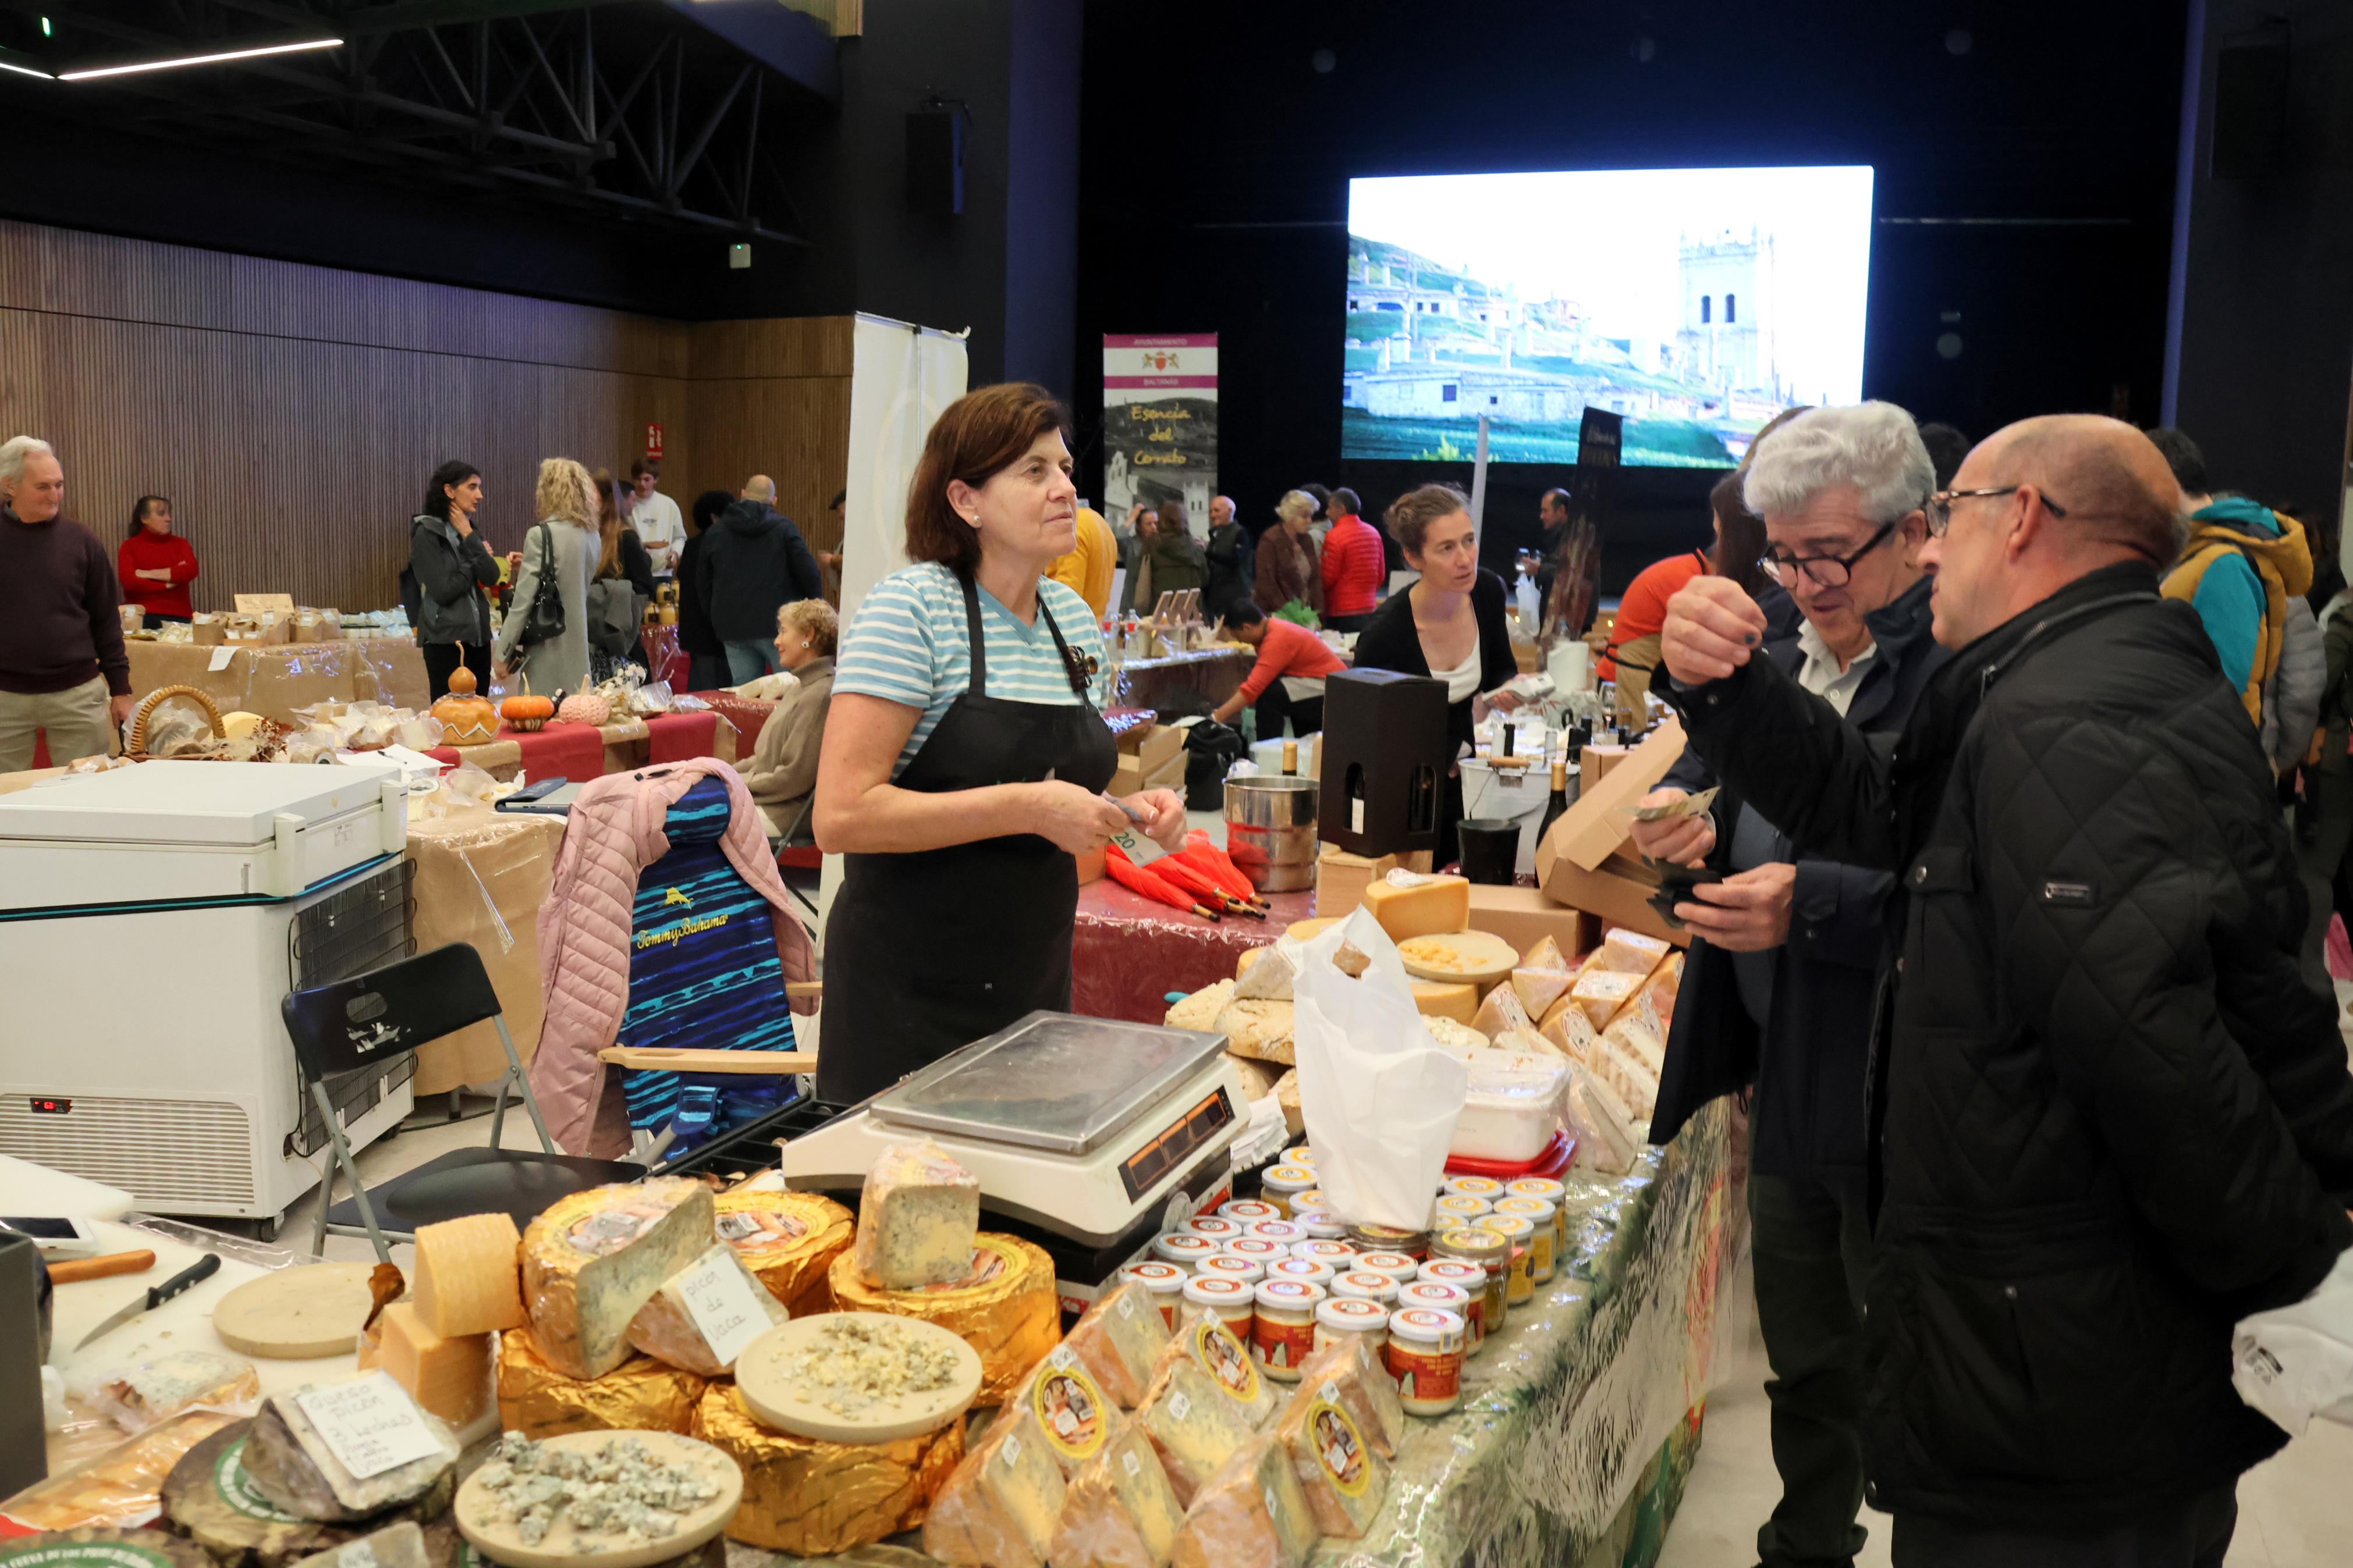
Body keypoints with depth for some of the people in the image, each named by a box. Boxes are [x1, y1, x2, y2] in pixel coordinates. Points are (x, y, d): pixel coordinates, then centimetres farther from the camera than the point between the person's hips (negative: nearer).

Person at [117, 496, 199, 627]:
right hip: (142, 616, -1)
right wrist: (167, 585, -5)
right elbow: (129, 582, -7)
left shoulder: (180, 544, 12)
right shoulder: (130, 546, 7)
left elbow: (190, 571, -7)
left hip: (178, 617, 1)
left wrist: (149, 574, -6)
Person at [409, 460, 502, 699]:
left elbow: (492, 578, -2)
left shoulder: (470, 530, 13)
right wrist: (474, 567, -1)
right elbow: (443, 591, -15)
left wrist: (469, 538, -7)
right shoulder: (427, 533, -7)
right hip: (446, 641, -6)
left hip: (478, 638, 6)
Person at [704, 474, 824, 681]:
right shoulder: (783, 527, -2)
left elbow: (706, 588, 14)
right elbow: (809, 573, -7)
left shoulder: (714, 534, 10)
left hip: (733, 630, 3)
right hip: (776, 626, -3)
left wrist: (718, 621, 23)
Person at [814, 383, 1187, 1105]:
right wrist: (1027, 808, -24)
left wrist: (1130, 813, 0)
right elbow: (841, 816, -22)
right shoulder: (913, 608, -14)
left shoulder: (1073, 617, 7)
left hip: (1037, 983, 7)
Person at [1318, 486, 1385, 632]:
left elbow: (1328, 578, -10)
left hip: (1342, 614, -7)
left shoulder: (1334, 536, -12)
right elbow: (1381, 575, 15)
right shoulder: (1373, 533, 10)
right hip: (1369, 608, 7)